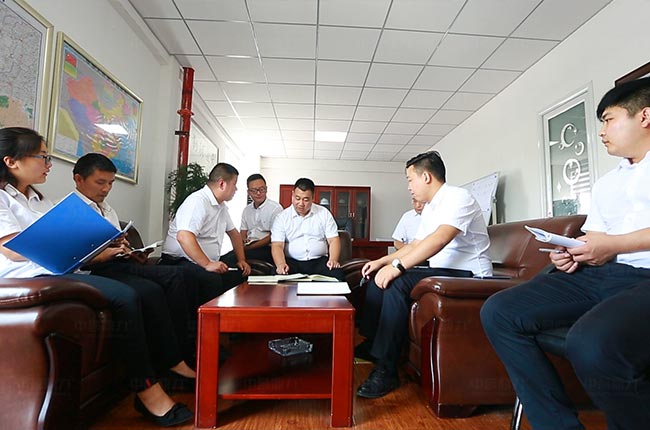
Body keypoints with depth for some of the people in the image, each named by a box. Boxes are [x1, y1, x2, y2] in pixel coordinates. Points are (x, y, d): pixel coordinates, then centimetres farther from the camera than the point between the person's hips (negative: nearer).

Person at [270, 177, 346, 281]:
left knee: (338, 275, -29)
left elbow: (333, 240, 4)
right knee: (277, 276, -32)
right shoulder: (282, 217, 4)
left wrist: (333, 260, -16)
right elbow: (277, 245, -4)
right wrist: (281, 264, -25)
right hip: (292, 262, 0)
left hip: (319, 261, 1)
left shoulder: (324, 213, 8)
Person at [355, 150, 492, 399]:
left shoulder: (458, 197, -14)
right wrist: (381, 262, 13)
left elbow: (440, 239, -31)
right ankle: (370, 344, 14)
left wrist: (397, 266, -34)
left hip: (467, 276, -10)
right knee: (380, 279, 4)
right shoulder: (430, 208, 16)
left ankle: (386, 369, -20)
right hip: (440, 272, 10)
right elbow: (415, 245, 21)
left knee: (398, 283, -29)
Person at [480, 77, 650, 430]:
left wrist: (615, 245, -12)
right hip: (600, 276, 8)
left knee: (592, 343, -38)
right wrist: (573, 255, 3)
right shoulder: (605, 184, 28)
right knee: (499, 312, -11)